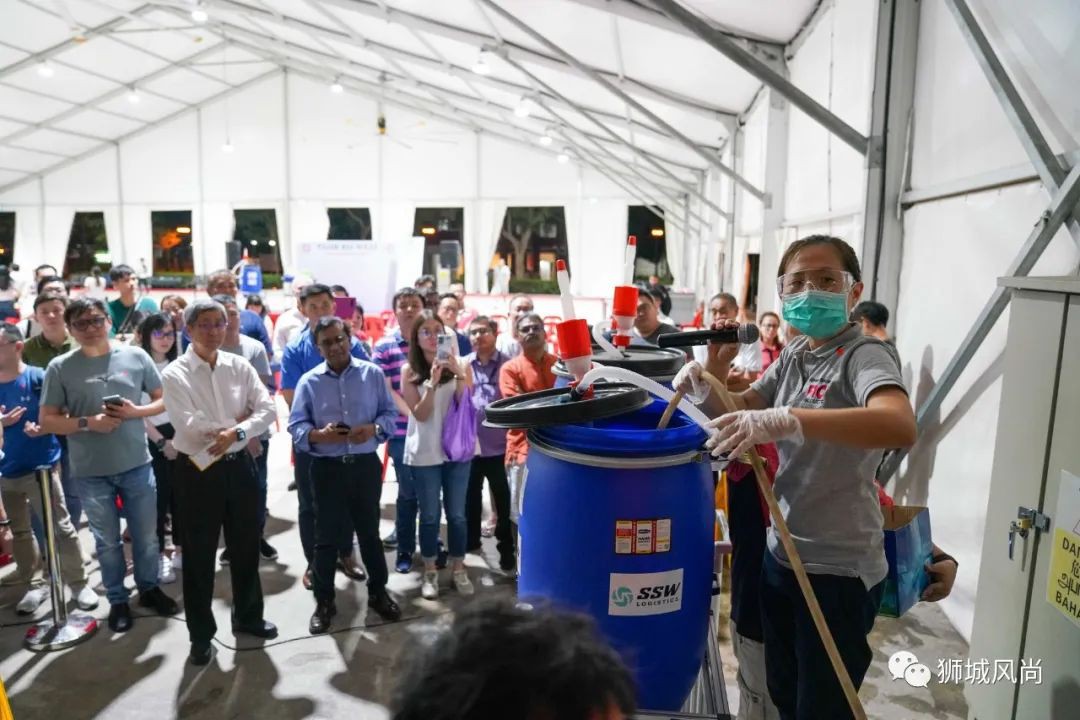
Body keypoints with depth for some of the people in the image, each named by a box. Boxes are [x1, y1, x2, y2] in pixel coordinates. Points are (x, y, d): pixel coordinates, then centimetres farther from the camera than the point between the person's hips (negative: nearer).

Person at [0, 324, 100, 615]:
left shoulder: (38, 377, -10)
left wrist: (42, 429, -24)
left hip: (41, 466, -5)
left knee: (61, 527, 0)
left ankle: (79, 583, 11)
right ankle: (36, 584, 29)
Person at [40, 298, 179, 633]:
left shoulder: (136, 356, -3)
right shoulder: (60, 367, -5)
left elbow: (163, 400, 4)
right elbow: (47, 420, -2)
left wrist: (136, 411, -14)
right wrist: (87, 423, -18)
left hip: (137, 464, 1)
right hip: (91, 472, -1)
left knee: (146, 535, 15)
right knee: (107, 542, 14)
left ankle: (149, 588, 36)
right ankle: (117, 600, 32)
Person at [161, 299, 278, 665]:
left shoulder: (240, 366, 1)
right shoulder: (174, 374, -9)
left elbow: (268, 409, -6)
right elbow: (191, 426, -19)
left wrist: (235, 432, -20)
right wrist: (235, 421, -11)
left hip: (239, 465, 4)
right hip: (198, 470, -3)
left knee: (246, 546, 16)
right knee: (199, 554, 9)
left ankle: (248, 615, 38)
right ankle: (201, 633, 27)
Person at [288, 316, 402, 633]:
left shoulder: (372, 373, -1)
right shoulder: (309, 381, -3)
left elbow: (390, 412, 2)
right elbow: (296, 426, -4)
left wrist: (374, 429, -18)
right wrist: (318, 435, -24)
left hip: (365, 464, 1)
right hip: (327, 467, -1)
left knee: (369, 531, 15)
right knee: (326, 536, 9)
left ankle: (378, 592, 32)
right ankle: (324, 601, 26)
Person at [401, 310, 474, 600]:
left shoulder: (457, 364, 0)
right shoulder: (409, 370, -4)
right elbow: (420, 414, -10)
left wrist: (459, 373, -22)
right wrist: (433, 382, -23)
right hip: (425, 452, -1)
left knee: (456, 513, 10)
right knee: (430, 515, 8)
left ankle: (458, 568, 23)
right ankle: (430, 571, 22)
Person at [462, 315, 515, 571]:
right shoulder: (462, 364, 3)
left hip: (499, 445, -2)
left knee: (503, 498, 10)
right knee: (471, 495, 18)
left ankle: (506, 547, 25)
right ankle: (471, 539, 37)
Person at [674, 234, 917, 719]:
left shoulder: (864, 355, -17)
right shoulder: (793, 355, 5)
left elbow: (901, 427, -36)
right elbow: (738, 412, 9)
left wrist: (786, 419, -47)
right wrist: (711, 377, -13)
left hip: (839, 568, -7)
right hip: (782, 554, 7)